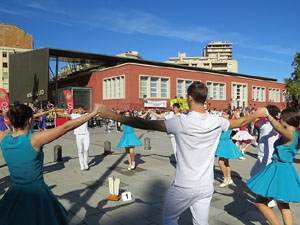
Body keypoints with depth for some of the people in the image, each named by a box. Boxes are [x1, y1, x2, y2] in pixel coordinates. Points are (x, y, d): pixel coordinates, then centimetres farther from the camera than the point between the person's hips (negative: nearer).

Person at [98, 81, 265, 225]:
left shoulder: (180, 122, -19)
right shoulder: (217, 122, -4)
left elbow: (145, 124, -21)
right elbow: (241, 122, 15)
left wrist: (110, 115, -15)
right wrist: (258, 114, 36)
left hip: (183, 187, -4)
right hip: (206, 187, 5)